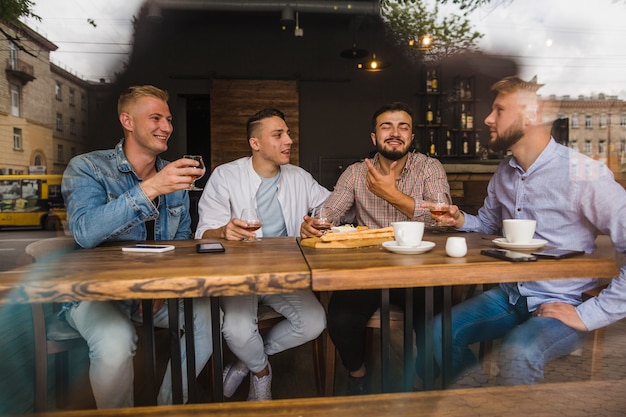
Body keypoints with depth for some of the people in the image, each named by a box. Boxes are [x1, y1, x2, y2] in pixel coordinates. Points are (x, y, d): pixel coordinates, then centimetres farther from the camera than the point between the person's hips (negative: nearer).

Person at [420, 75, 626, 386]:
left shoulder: (582, 174, -19)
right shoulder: (504, 172, 5)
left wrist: (591, 315, -21)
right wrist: (462, 221, -4)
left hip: (563, 305, -6)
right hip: (511, 296, 6)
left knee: (518, 353, -33)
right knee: (439, 334, -9)